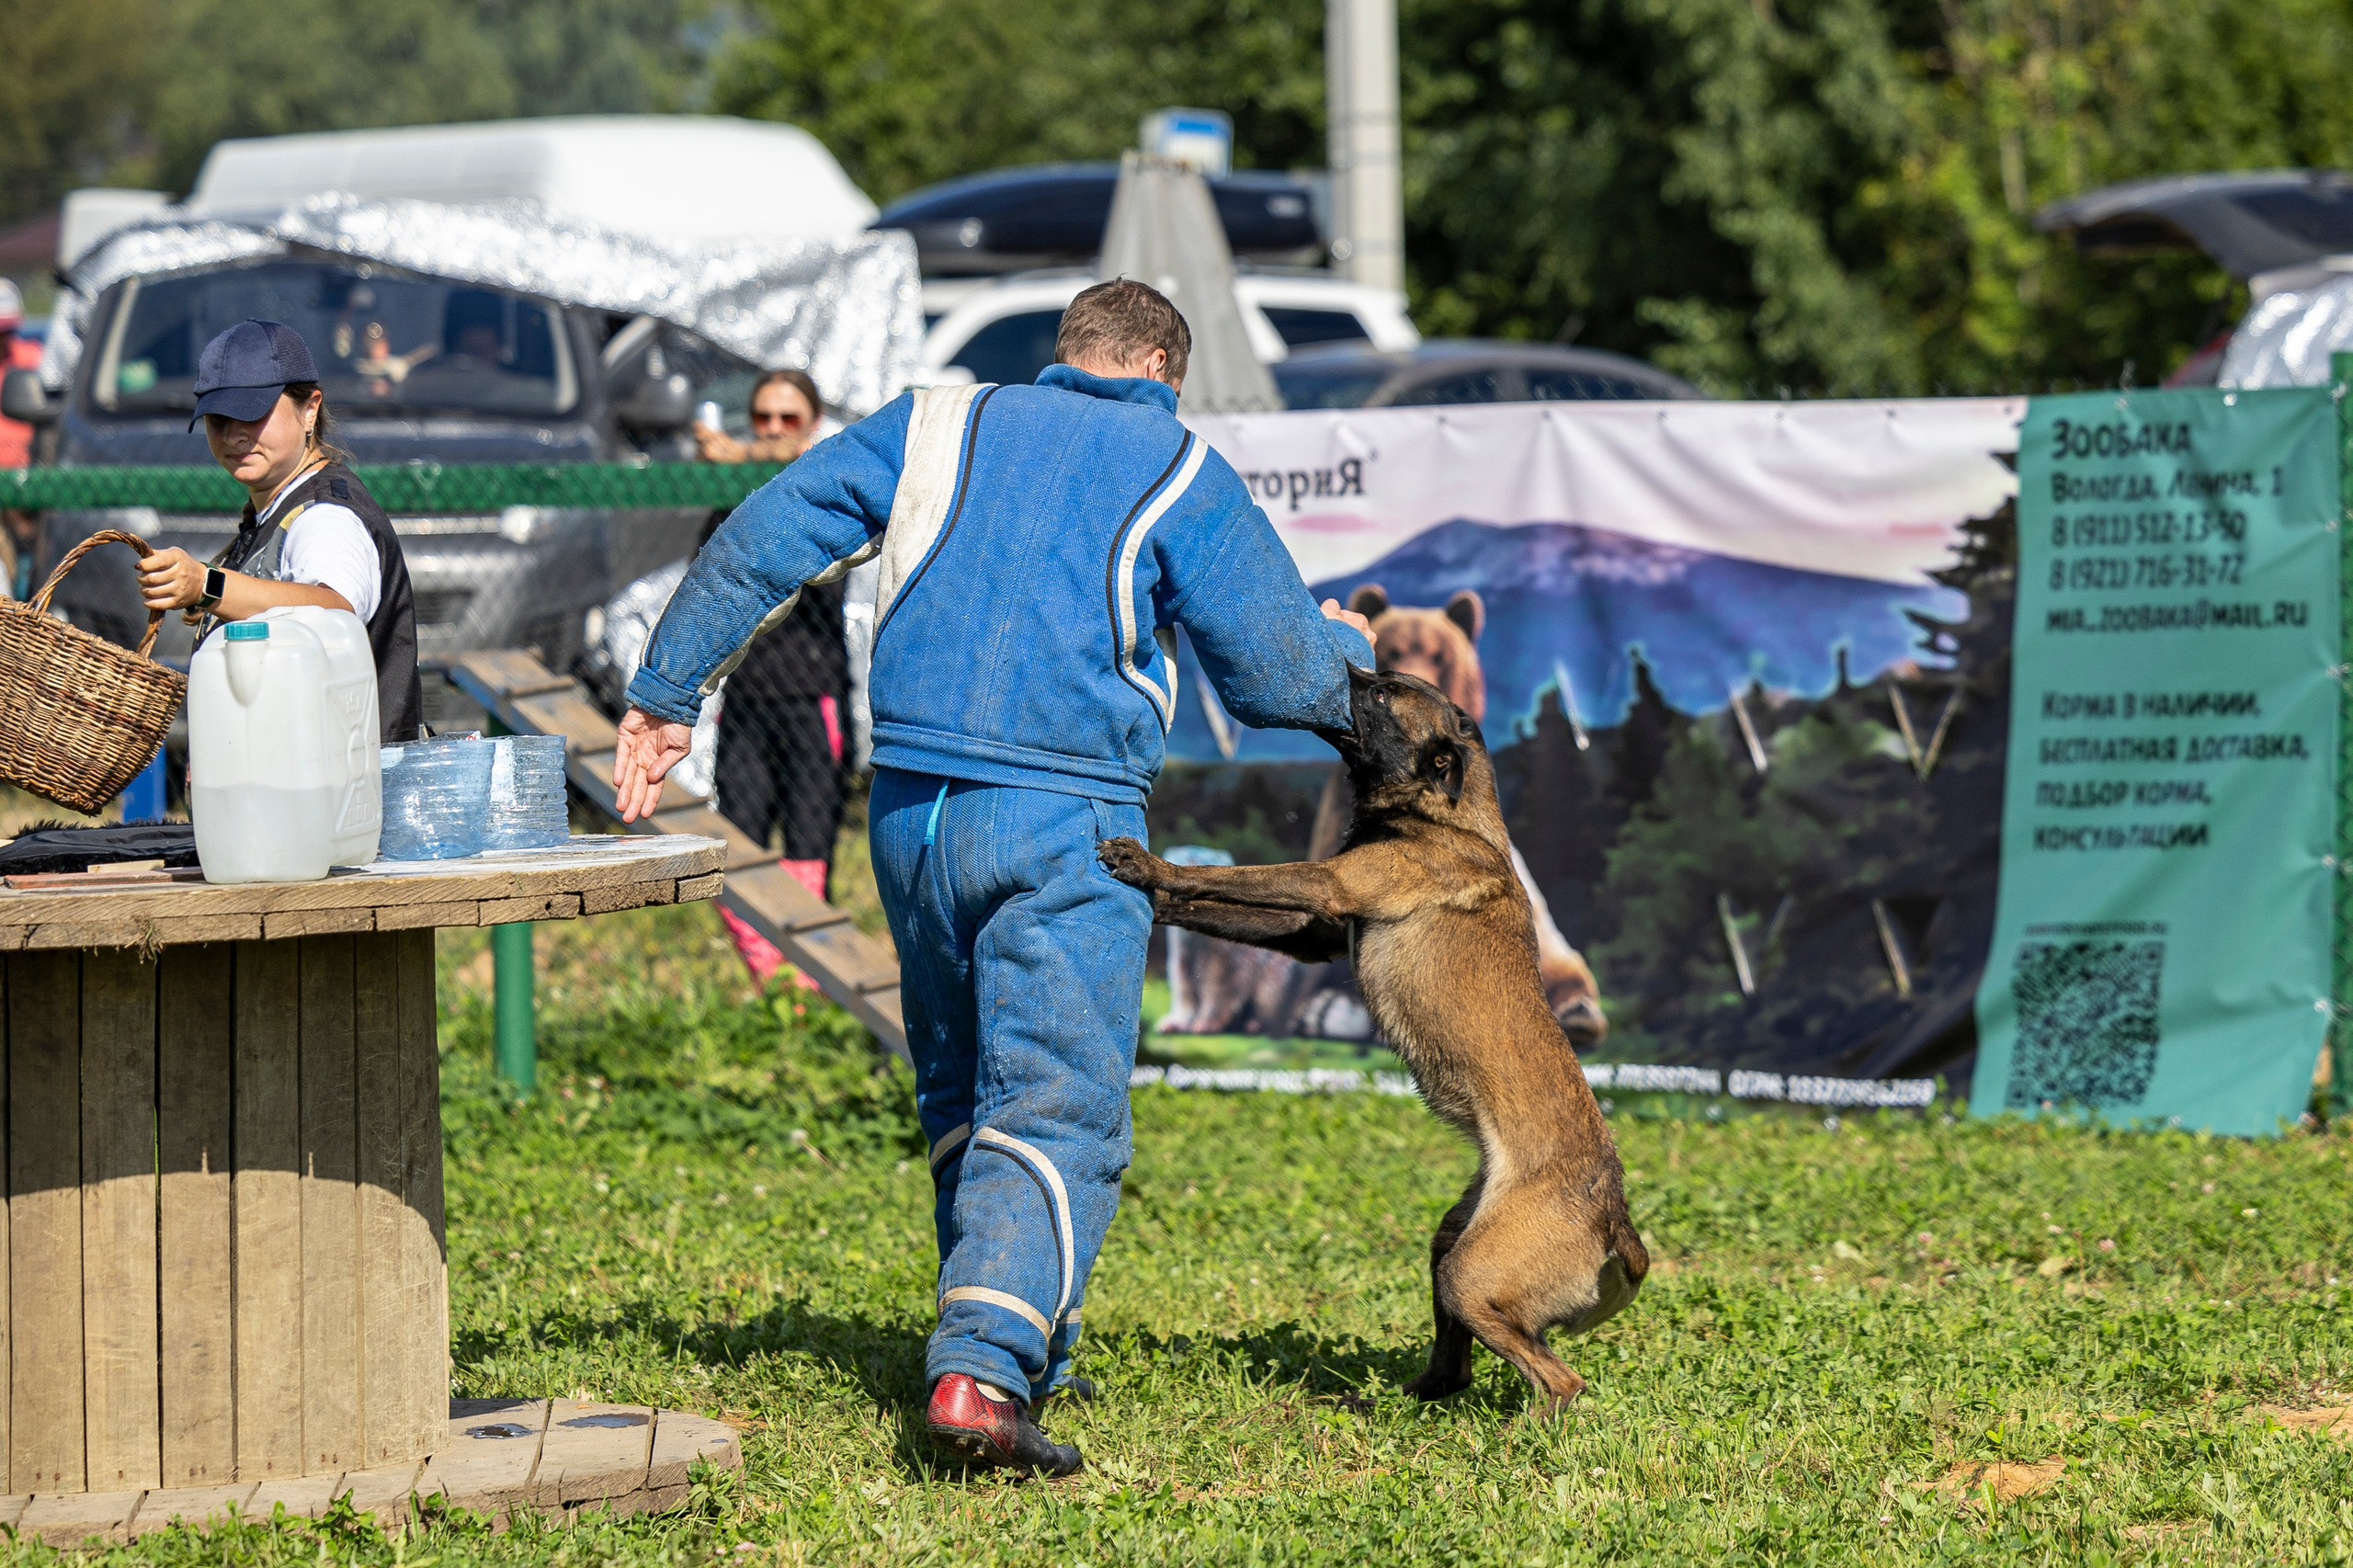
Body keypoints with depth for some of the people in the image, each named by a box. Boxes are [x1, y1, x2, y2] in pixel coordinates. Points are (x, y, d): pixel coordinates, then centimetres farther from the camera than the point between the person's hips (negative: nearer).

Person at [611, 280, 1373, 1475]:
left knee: (961, 1092, 20)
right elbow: (1279, 677, 6)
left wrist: (668, 690, 13)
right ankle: (980, 1369, -25)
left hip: (912, 810, 5)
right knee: (1057, 1108, -7)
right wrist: (1350, 653, 27)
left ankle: (1021, 1352, 27)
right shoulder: (1179, 474, 5)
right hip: (1064, 828, -4)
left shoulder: (934, 426, 14)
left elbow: (762, 542, 8)